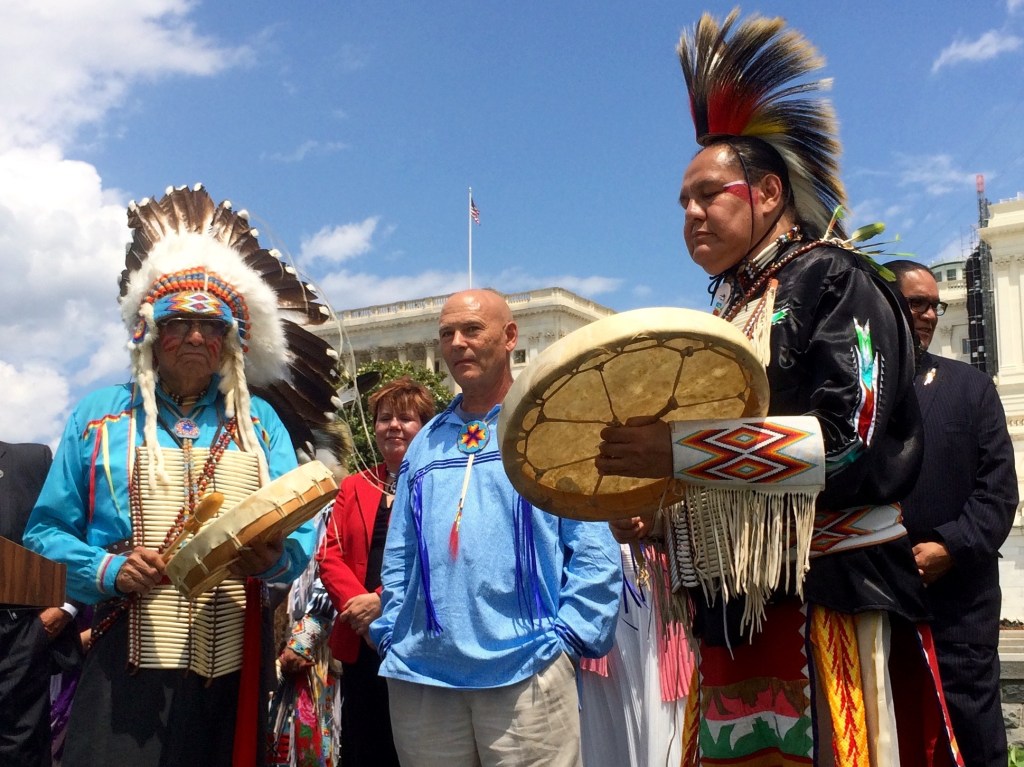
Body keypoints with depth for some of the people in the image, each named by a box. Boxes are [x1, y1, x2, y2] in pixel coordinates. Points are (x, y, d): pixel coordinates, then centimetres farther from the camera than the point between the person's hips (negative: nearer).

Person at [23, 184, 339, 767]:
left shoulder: (259, 422, 12)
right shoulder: (101, 414, 10)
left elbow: (299, 535, 7)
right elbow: (48, 533, 7)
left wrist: (274, 558, -16)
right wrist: (108, 570, -12)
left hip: (232, 667, 2)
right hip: (128, 660, -1)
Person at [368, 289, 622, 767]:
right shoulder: (426, 442, 18)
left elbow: (595, 550, -3)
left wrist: (567, 636, -10)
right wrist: (390, 633, 9)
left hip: (525, 669, -4)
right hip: (420, 673, 5)